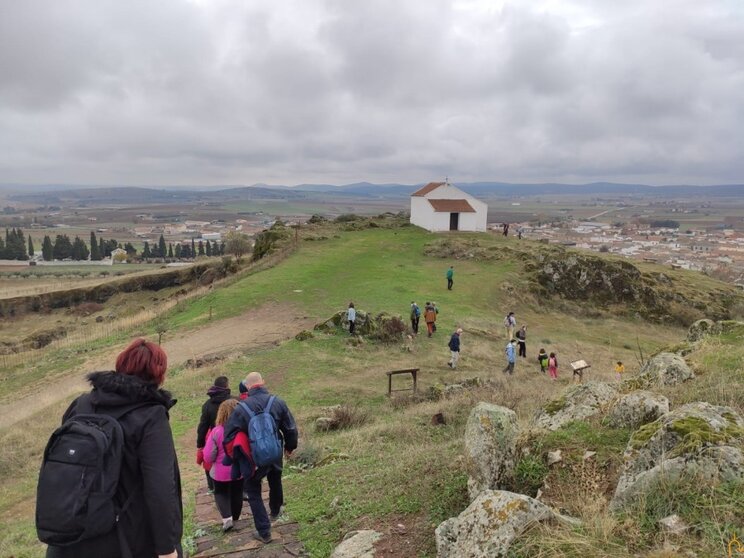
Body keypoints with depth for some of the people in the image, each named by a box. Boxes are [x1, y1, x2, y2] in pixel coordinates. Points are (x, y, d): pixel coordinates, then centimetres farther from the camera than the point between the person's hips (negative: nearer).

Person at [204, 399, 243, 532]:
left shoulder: (216, 431, -22)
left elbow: (208, 457, -16)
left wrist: (217, 459, 6)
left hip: (221, 471, -2)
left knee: (220, 493, 20)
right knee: (237, 494, 21)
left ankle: (227, 518, 3)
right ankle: (234, 519, 34)